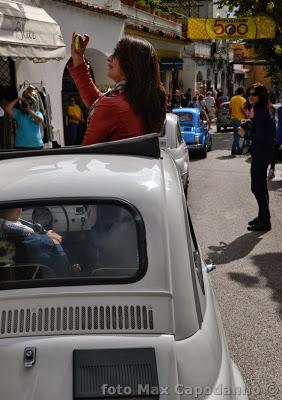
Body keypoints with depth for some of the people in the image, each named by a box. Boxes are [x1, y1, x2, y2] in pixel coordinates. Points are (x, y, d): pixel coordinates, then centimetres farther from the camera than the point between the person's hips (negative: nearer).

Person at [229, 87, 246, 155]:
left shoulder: (232, 99, 9)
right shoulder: (242, 99, -11)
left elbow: (230, 109, 12)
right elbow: (243, 109, -17)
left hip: (233, 119, 7)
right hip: (239, 119, -7)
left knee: (236, 134, 14)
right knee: (237, 135, -3)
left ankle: (238, 149, 18)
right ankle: (233, 150, -3)